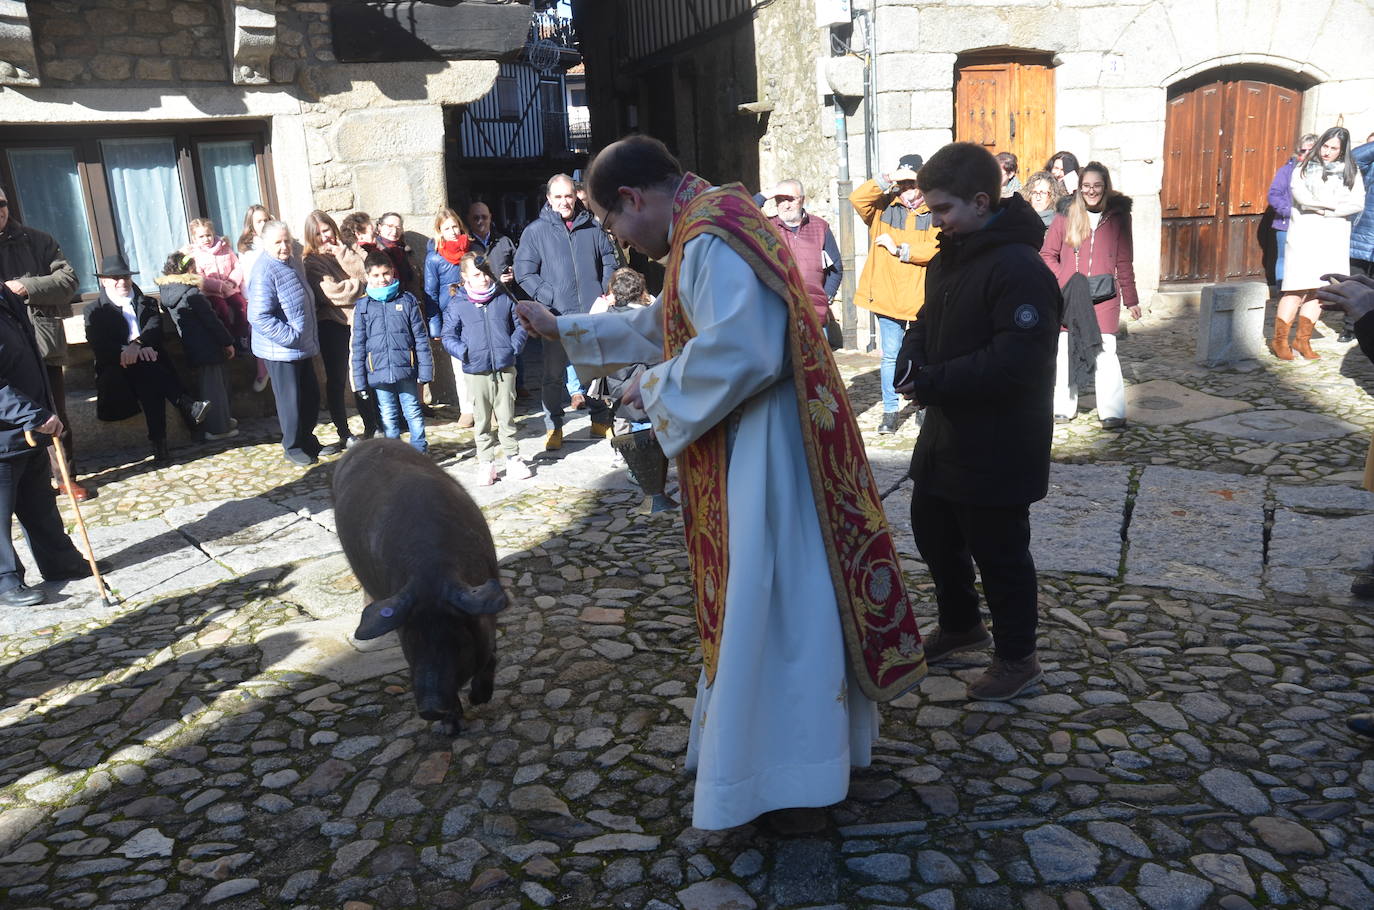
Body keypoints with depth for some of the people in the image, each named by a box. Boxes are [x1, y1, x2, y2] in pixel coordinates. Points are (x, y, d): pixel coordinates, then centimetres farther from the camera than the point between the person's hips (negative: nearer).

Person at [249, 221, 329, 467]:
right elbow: (259, 317, -27)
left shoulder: (288, 264, 11)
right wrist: (291, 337, -24)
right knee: (290, 400, 2)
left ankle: (308, 441, 30)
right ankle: (293, 447, 17)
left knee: (311, 396, 16)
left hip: (302, 347, 9)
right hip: (281, 351, -9)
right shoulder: (264, 272, -19)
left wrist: (309, 339, 18)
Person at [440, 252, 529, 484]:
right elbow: (448, 336, 3)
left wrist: (514, 346, -3)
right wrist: (463, 352, -14)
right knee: (482, 421, 9)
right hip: (476, 372, -1)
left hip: (505, 369, 1)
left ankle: (513, 458, 23)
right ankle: (486, 463, 18)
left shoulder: (504, 298, 3)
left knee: (507, 418, 10)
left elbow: (520, 325, 12)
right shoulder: (457, 304, -2)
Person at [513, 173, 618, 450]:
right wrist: (550, 298, -10)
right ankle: (553, 428, 16)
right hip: (557, 316, -2)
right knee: (554, 374, 4)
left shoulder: (593, 228, 9)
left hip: (593, 313, 2)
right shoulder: (536, 231, 1)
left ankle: (601, 421, 26)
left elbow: (609, 262, 17)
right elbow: (524, 272, -2)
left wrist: (605, 294, 4)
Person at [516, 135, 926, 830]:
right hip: (745, 450, 11)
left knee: (763, 602, -2)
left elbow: (733, 353, -30)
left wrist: (655, 388, -14)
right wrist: (563, 329, 33)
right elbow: (659, 324, 29)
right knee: (756, 595, 19)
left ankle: (775, 771, 11)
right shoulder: (711, 229, 17)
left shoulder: (711, 238, -17)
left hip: (763, 452, -11)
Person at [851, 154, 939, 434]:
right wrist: (887, 180, -18)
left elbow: (938, 248, -13)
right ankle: (890, 412, 15)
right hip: (887, 296, 1)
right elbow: (857, 198, -11)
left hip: (923, 297, -1)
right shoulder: (884, 208, 6)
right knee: (890, 356, 5)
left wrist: (900, 250, -13)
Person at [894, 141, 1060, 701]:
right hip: (945, 432, 9)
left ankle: (1017, 659, 25)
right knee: (933, 530, 21)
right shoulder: (949, 257, 8)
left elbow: (1014, 362, -29)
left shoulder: (1020, 270, -22)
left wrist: (932, 383, -24)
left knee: (998, 551, 5)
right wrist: (910, 365, -5)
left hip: (997, 445, -9)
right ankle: (960, 625, 44)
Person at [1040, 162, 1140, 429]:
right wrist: (1065, 280, -5)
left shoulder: (1118, 215, 5)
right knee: (1065, 352, 7)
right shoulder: (1065, 216, 3)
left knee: (1105, 353, -7)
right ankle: (1064, 407, 20)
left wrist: (1131, 300, 9)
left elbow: (1124, 261, 9)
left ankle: (1112, 413, -1)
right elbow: (1047, 254, 9)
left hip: (1104, 298, -1)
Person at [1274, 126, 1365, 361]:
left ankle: (1303, 339, 11)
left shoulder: (1351, 173, 10)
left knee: (1318, 291, 2)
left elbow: (1358, 203, -1)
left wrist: (1324, 211, -11)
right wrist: (1336, 203, -10)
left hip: (1333, 240, 3)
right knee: (1297, 289, -9)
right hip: (1304, 237, -3)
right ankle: (1280, 340, -2)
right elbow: (1301, 196, -12)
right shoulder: (1304, 169, 4)